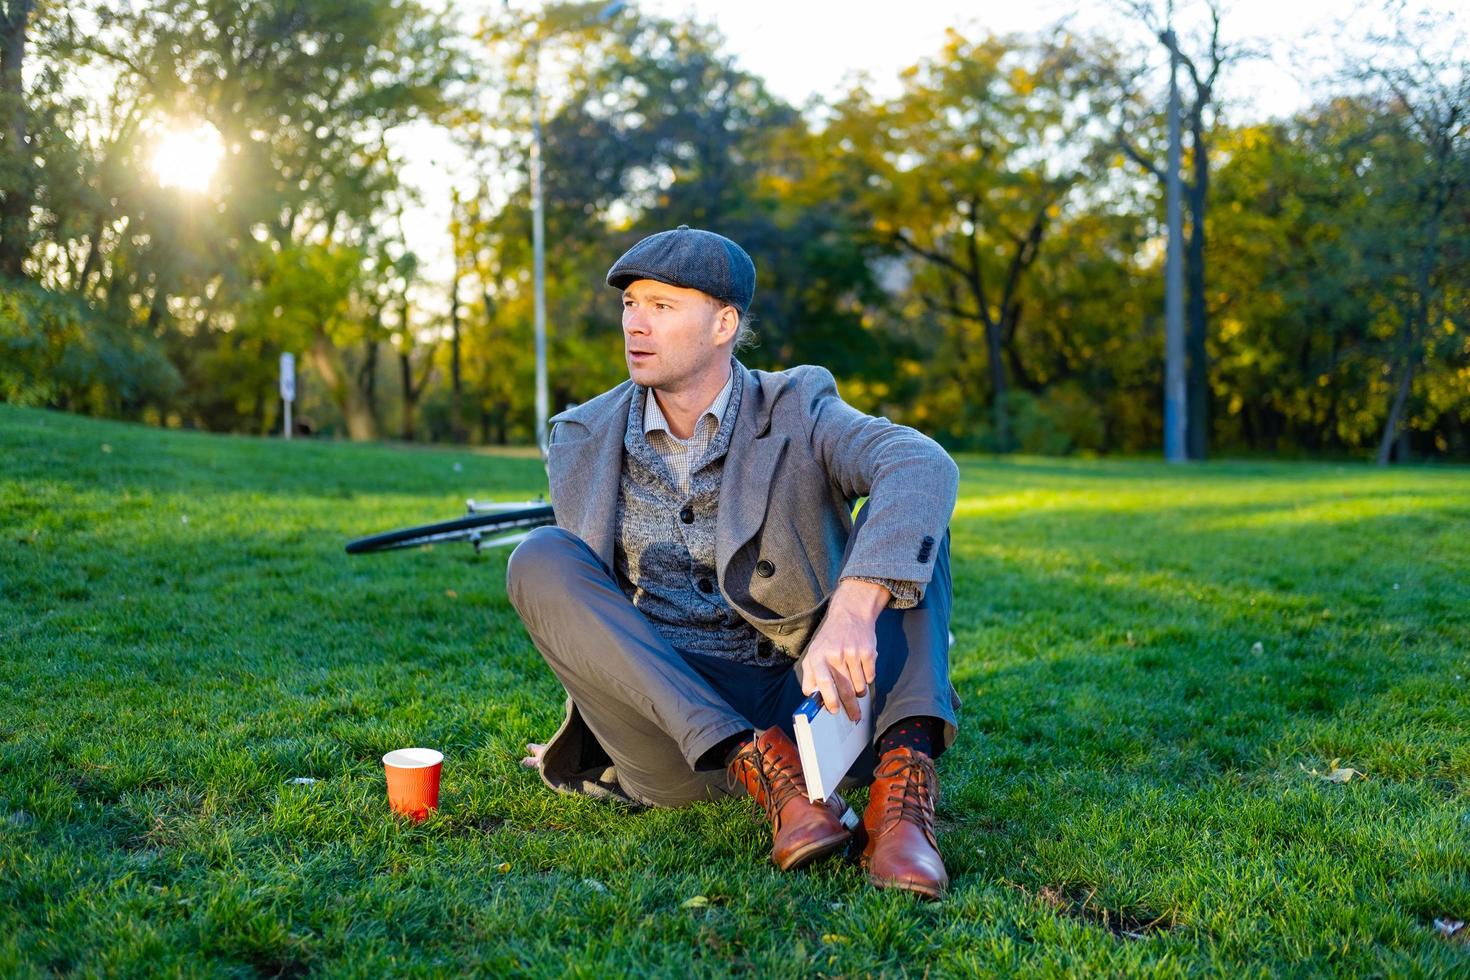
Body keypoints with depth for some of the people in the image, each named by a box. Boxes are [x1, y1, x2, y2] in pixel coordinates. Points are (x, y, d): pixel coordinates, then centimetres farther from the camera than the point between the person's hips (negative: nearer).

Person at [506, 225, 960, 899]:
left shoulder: (797, 412, -1)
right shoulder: (583, 442, 8)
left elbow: (926, 467, -23)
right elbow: (581, 603, 15)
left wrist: (852, 609, -42)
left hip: (795, 703, -1)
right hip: (668, 729, 2)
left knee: (904, 514, -16)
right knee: (539, 561, -20)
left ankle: (901, 781, -34)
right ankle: (767, 772, -32)